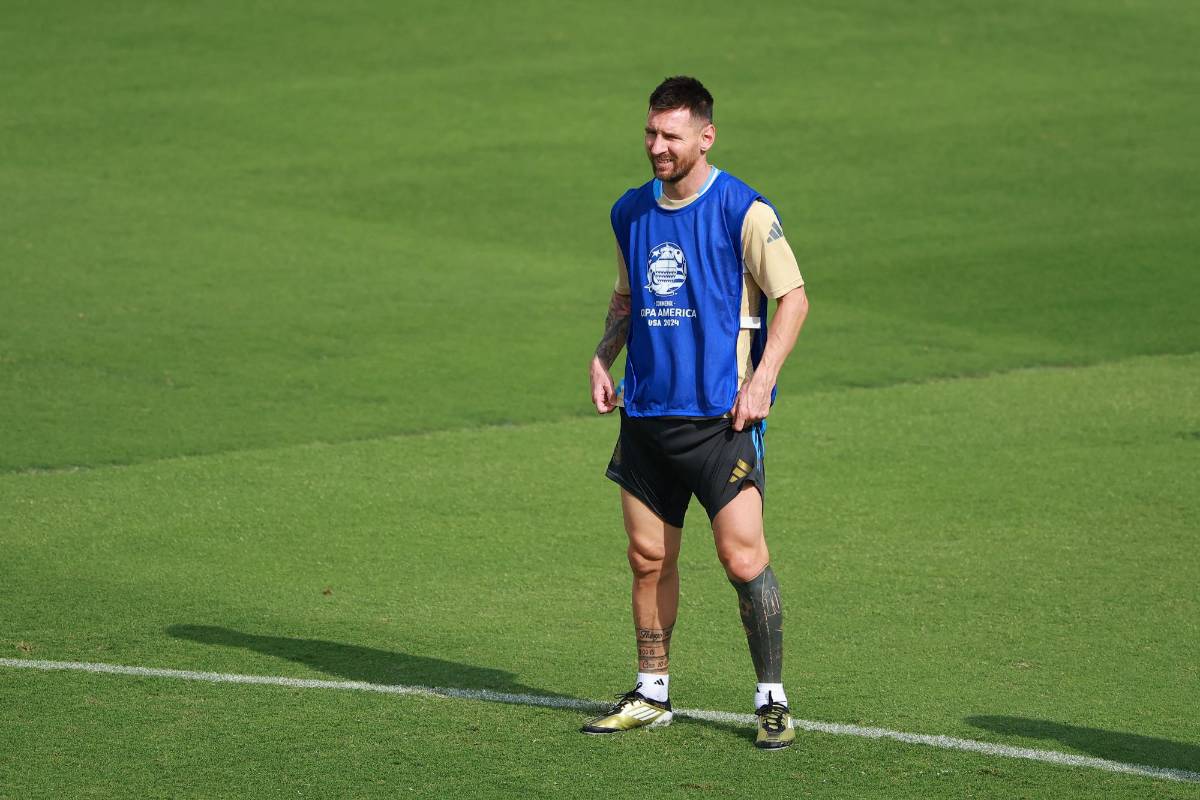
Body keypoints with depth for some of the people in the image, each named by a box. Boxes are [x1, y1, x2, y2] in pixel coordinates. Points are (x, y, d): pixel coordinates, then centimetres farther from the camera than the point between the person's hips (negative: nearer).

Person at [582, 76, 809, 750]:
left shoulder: (744, 212, -8)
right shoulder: (631, 213, 10)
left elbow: (793, 297, -5)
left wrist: (761, 380, -14)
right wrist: (603, 357, 7)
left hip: (721, 415, -6)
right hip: (646, 412, 6)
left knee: (742, 555, -10)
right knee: (649, 558, 8)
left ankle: (773, 701, -1)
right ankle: (652, 694, 19)